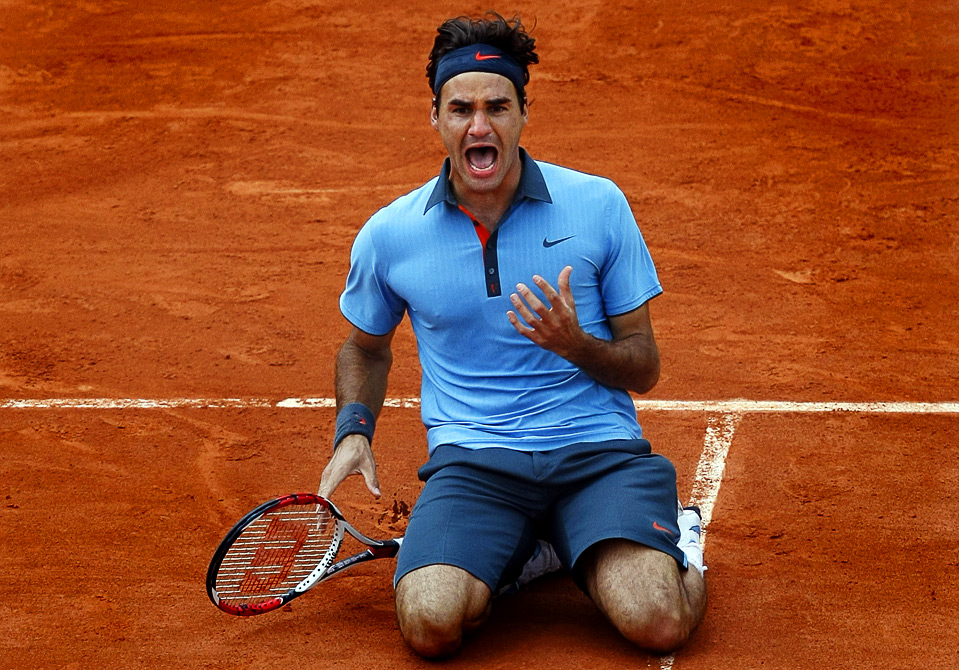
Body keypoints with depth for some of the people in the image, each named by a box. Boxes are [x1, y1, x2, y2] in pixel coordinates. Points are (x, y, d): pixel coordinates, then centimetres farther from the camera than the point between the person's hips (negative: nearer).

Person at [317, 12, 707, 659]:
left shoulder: (598, 204, 1)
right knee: (431, 623, -28)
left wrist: (576, 345, -16)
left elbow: (644, 368, 5)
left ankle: (671, 532, 11)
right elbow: (366, 345, 25)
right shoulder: (389, 235, 4)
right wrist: (354, 430, 7)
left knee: (659, 623, -27)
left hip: (600, 449, -1)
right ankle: (525, 550, 6)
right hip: (473, 459, 1)